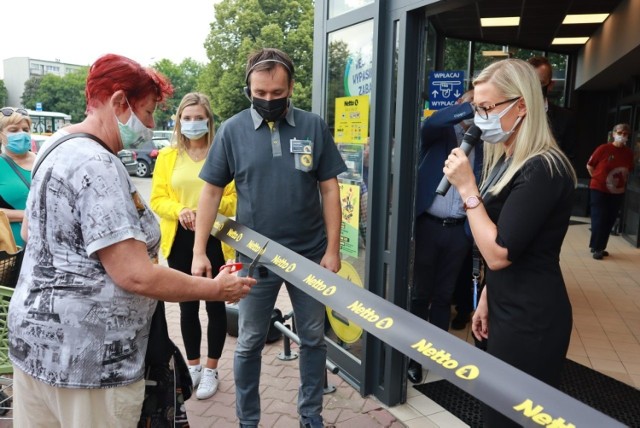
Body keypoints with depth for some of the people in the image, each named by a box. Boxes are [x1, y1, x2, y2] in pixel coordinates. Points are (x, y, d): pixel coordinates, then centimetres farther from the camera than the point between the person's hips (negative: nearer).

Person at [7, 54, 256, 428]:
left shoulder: (59, 147, 9)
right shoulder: (97, 166, -24)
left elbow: (30, 232, 21)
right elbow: (135, 275, -27)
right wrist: (217, 289, -17)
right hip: (87, 357, -10)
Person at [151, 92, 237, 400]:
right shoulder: (167, 156, 5)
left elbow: (234, 198, -6)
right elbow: (157, 199, 1)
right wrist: (179, 211, -19)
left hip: (215, 239, -2)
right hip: (180, 240, 3)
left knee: (215, 304, 7)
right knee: (187, 306, 14)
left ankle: (211, 370, 23)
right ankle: (193, 365, 31)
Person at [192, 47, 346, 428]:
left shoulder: (314, 126, -3)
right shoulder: (232, 130, -4)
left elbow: (329, 189, 0)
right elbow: (212, 192, 0)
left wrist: (332, 248, -4)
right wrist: (199, 250, -4)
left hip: (310, 253, 1)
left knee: (314, 337, 15)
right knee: (250, 343, 12)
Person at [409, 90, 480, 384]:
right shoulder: (439, 134, -1)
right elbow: (430, 123, -25)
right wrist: (471, 106, -30)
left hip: (459, 230, 3)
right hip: (427, 225, -3)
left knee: (444, 296, 14)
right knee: (419, 294, 7)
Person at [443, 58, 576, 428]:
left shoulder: (543, 169, -22)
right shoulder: (508, 161, 9)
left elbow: (499, 253, -25)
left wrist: (467, 189, -22)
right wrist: (487, 299, 18)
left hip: (531, 319, -9)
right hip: (509, 310, 9)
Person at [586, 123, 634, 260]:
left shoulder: (629, 153, 2)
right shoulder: (603, 148, -10)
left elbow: (628, 170, 17)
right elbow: (589, 166, -3)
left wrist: (623, 182, 7)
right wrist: (598, 179, -3)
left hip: (617, 192, 4)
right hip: (599, 190, -4)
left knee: (610, 221, 9)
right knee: (599, 219, -2)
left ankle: (599, 247, 20)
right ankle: (596, 248, 8)